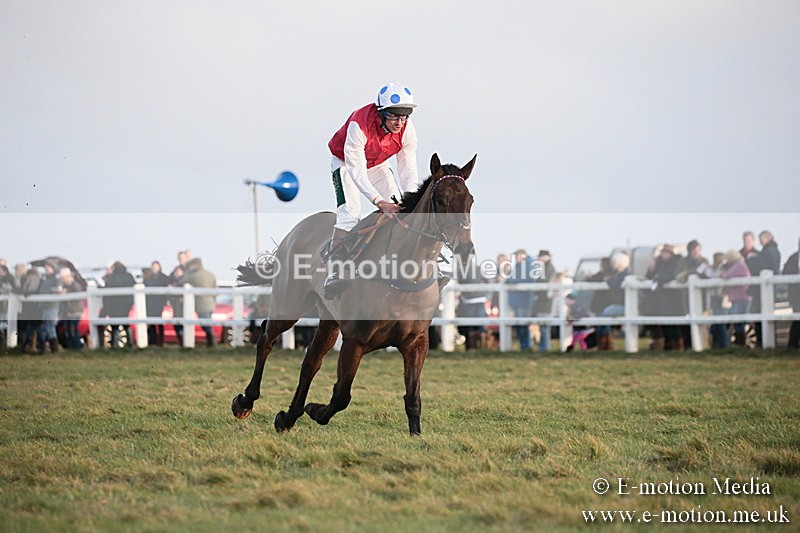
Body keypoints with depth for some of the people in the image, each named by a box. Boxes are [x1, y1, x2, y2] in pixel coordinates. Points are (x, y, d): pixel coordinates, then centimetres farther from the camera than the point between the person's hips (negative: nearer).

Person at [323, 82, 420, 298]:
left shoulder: (407, 130, -24)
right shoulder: (359, 125, -39)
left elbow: (408, 170, -20)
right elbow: (356, 170, -40)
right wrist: (379, 201, -50)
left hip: (377, 165, 5)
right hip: (346, 162, -5)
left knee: (398, 210, -6)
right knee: (349, 211, -24)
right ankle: (335, 271, -30)